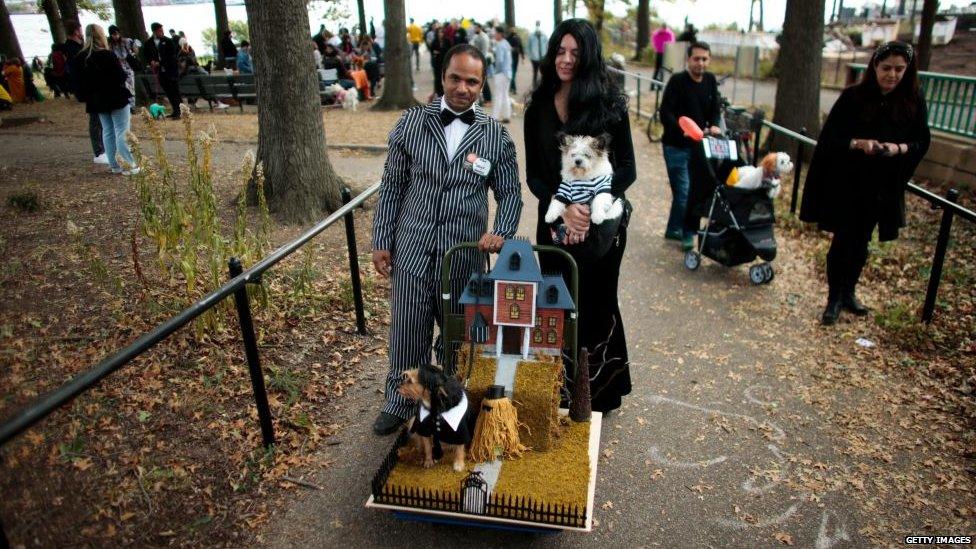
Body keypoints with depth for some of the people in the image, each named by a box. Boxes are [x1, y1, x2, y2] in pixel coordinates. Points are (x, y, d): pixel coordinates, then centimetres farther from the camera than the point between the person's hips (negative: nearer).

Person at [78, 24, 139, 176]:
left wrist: (88, 97, 17)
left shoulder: (82, 57, 3)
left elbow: (81, 81, 7)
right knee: (122, 132, -3)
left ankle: (115, 165, 14)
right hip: (116, 98, -6)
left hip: (97, 100, 6)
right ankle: (129, 165, -6)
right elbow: (121, 76, -16)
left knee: (107, 132, 12)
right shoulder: (107, 55, -17)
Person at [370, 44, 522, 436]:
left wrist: (501, 231, -12)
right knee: (407, 332, 9)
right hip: (411, 250, 0)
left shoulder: (495, 135, 0)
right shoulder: (411, 123, 0)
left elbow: (509, 192, 6)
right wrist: (381, 241, 2)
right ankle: (400, 401, 31)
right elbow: (391, 186, 4)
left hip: (464, 256, 0)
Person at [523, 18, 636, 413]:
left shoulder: (608, 102, -5)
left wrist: (591, 208, -19)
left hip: (602, 222, -2)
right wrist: (563, 207, -18)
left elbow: (627, 168, -5)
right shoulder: (538, 108, 3)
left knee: (596, 304, 9)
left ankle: (600, 391, 28)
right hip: (554, 222, 2)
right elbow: (533, 175, 0)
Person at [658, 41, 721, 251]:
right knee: (684, 191, -7)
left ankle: (674, 229, 28)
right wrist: (682, 131, -35)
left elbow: (714, 109, 12)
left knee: (696, 189, 13)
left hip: (698, 144, 7)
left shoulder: (710, 80, 6)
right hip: (676, 146, -7)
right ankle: (688, 233, 11)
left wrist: (713, 125, -10)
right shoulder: (677, 81, -13)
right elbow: (665, 113, -20)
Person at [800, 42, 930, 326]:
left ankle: (848, 292, 30)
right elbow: (830, 137, -7)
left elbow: (922, 143, 4)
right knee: (842, 240, 0)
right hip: (846, 183, -3)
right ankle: (834, 299, 12)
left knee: (860, 242, 13)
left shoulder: (914, 102, 1)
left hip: (883, 187, 3)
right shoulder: (853, 97, -7)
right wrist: (858, 143, -24)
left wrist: (899, 148, -17)